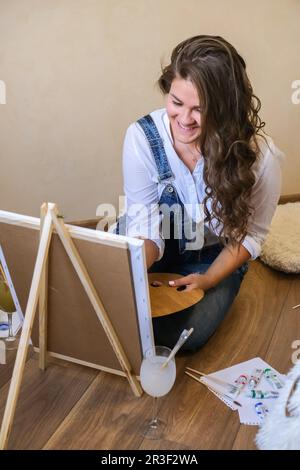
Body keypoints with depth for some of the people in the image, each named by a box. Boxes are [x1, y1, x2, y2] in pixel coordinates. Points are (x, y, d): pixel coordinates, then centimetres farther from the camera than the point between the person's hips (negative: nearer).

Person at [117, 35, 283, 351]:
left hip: (215, 258, -1)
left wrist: (208, 280, -24)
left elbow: (251, 234, -12)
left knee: (181, 336, -20)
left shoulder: (259, 156, -26)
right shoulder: (142, 136, -24)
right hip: (158, 247, 1)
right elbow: (144, 224, -22)